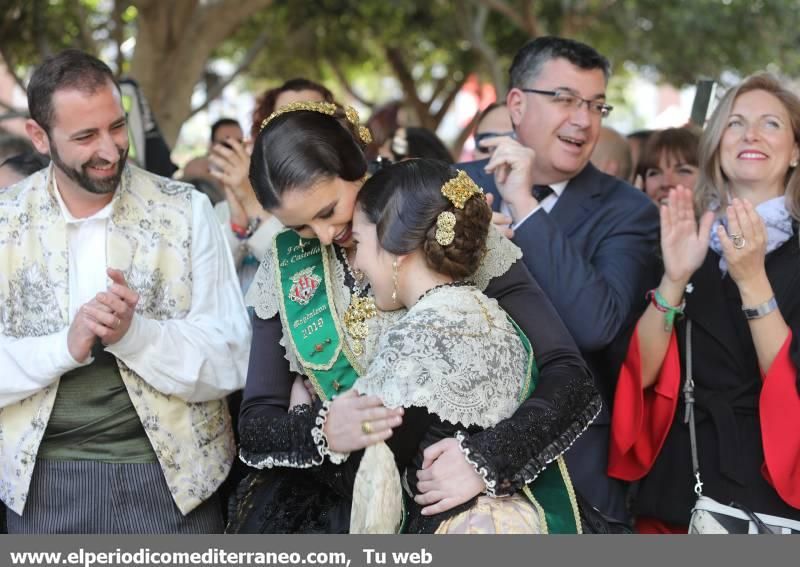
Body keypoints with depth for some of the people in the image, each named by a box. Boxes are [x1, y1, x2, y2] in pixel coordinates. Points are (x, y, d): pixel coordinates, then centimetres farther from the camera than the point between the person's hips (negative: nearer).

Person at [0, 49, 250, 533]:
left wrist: (133, 333, -24)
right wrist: (66, 346, -23)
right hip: (41, 484, 1)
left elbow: (231, 364, -9)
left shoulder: (187, 211, -5)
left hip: (171, 479, -1)